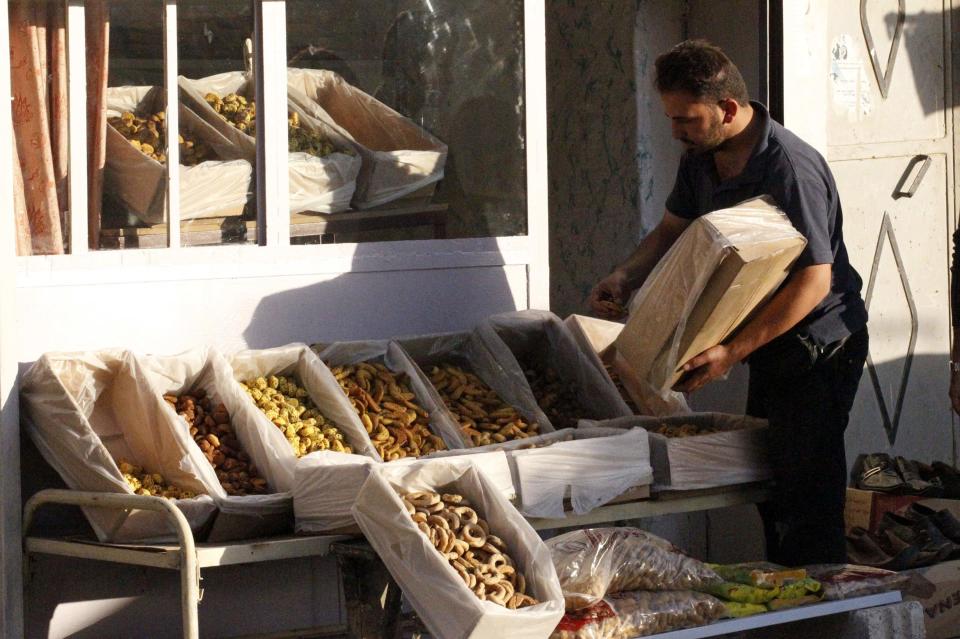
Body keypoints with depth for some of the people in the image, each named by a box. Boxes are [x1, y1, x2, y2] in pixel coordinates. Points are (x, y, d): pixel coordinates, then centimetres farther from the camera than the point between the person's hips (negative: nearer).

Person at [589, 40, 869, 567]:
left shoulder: (790, 168, -26)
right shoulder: (702, 158, 3)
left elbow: (814, 278, -28)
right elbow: (673, 230, 17)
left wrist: (733, 350, -31)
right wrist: (624, 279, -4)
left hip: (819, 349, -9)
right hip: (769, 347, 9)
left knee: (804, 494, -9)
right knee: (768, 485, 15)